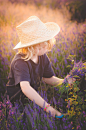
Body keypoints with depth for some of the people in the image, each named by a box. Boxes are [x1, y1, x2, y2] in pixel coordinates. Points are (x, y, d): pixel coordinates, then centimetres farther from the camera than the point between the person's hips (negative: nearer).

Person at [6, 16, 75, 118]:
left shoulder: (43, 57, -1)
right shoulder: (20, 62, -29)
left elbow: (48, 78, 8)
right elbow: (25, 88, -44)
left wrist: (64, 82, -13)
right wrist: (47, 107, -49)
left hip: (33, 97, 7)